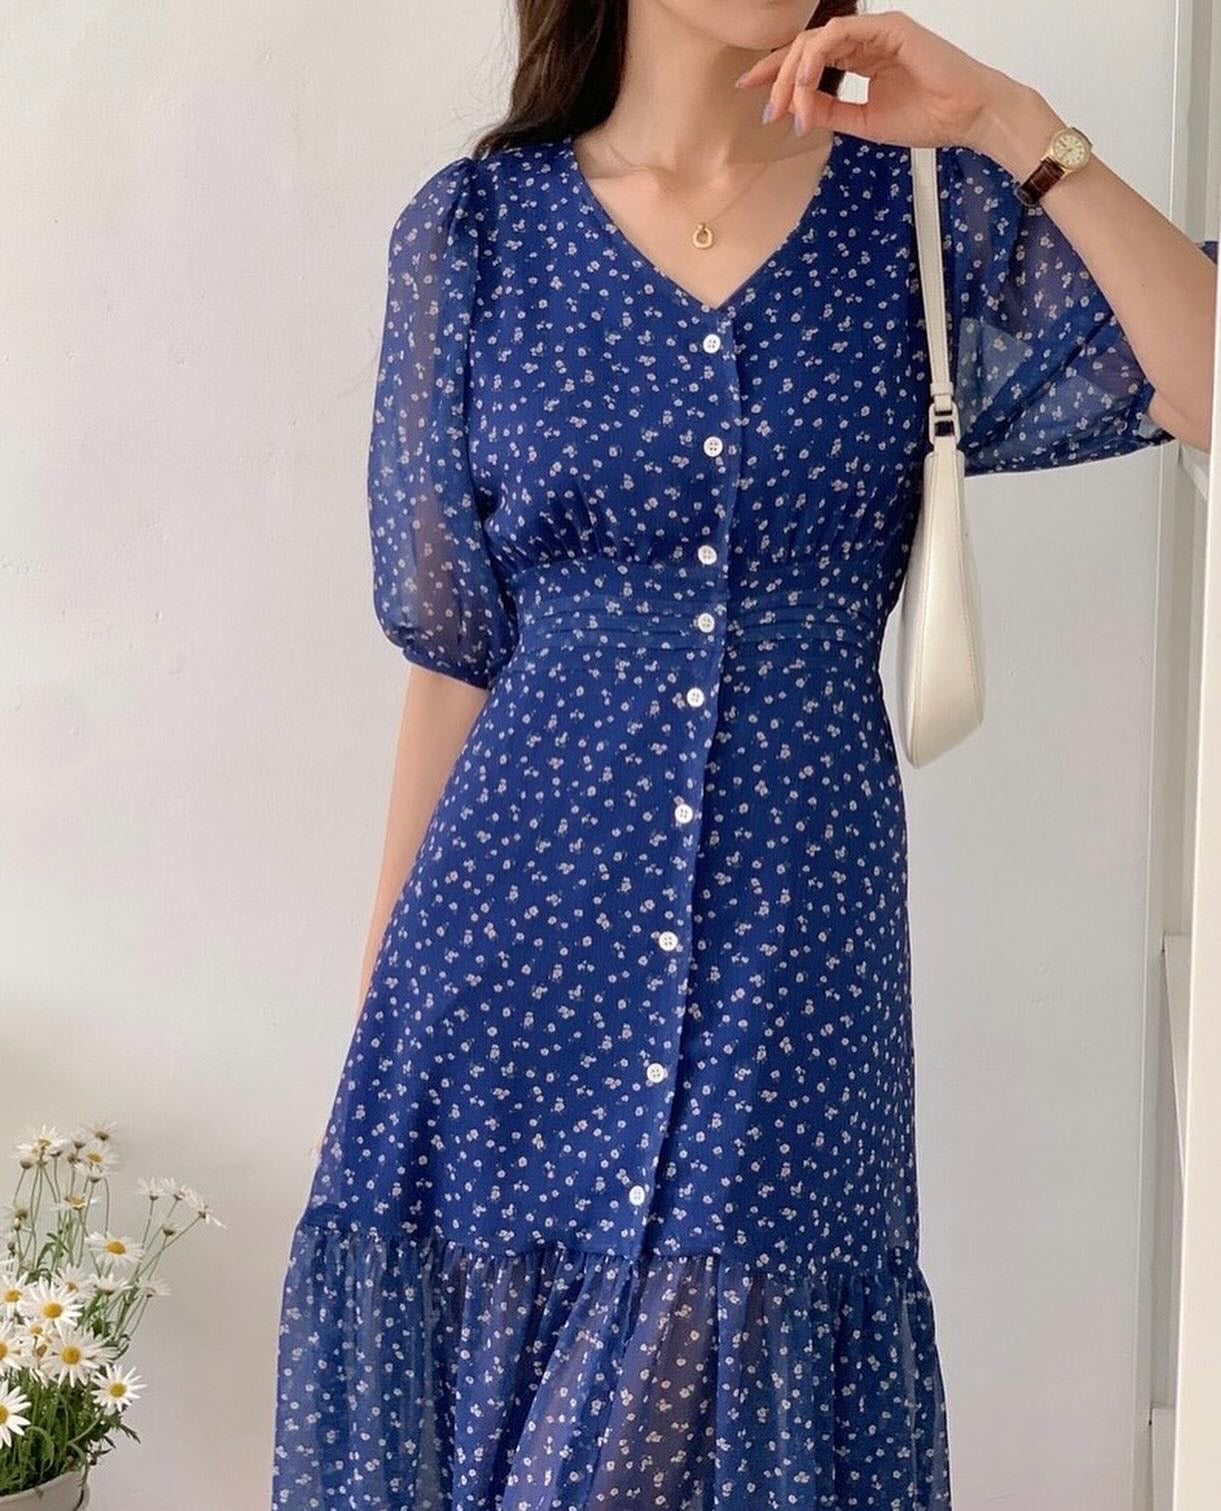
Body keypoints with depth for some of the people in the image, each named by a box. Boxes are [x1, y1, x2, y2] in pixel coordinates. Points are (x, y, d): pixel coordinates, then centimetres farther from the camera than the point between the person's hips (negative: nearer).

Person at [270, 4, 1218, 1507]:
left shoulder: (930, 210, 3)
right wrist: (382, 978, 7)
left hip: (800, 930, 0)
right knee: (463, 1361, 5)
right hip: (521, 932, 0)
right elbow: (454, 647, 6)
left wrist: (1018, 128, -15)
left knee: (752, 1383, 6)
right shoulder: (476, 228, 2)